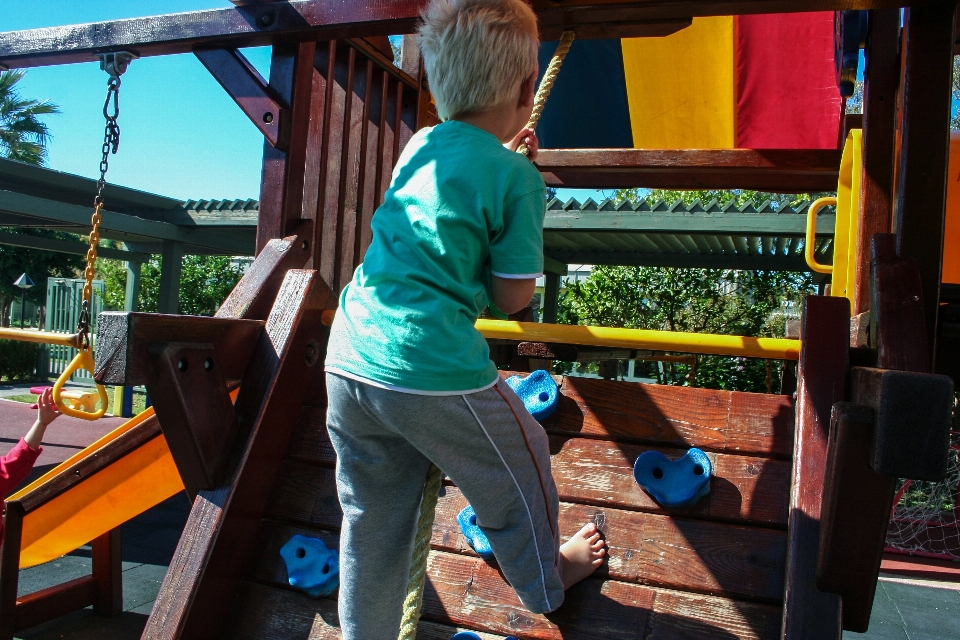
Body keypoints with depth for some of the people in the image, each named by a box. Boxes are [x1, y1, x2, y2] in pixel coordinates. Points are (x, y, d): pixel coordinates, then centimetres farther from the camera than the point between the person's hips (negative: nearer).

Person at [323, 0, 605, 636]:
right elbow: (512, 296, -2)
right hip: (434, 374, -6)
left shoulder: (418, 147, 11)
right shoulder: (517, 177, -7)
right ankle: (548, 580, 47)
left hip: (348, 361, 6)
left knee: (372, 520, 22)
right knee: (518, 470, 23)